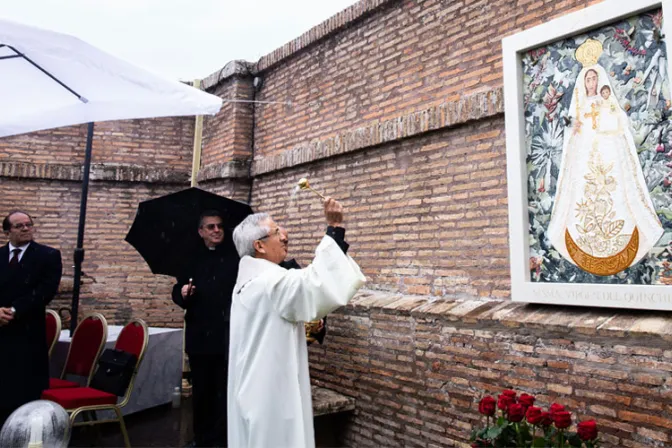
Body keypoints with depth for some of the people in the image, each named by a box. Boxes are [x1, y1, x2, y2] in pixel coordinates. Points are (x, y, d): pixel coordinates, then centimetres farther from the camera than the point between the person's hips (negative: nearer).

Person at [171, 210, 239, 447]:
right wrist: (182, 293, -8)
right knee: (201, 390, 15)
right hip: (199, 335, 4)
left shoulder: (236, 255, 0)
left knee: (226, 390, 4)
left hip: (229, 335, -3)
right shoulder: (193, 259, 10)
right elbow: (177, 291, 12)